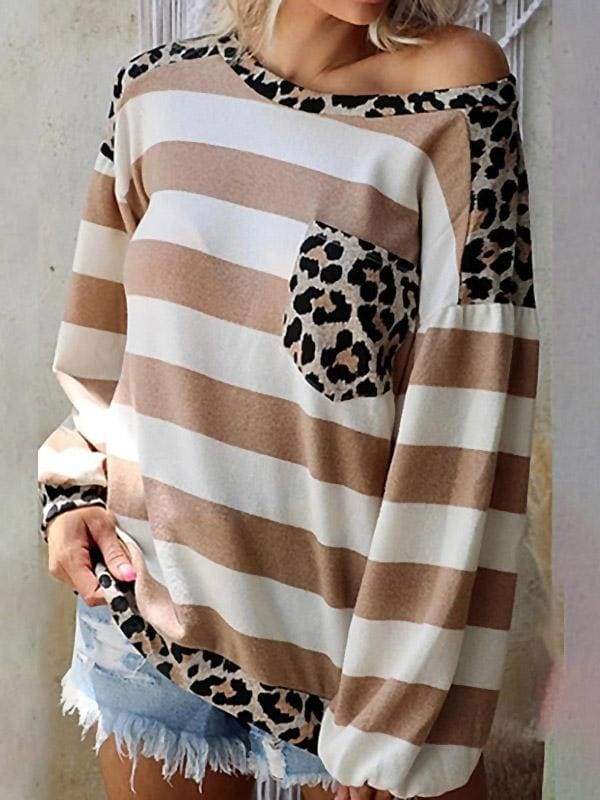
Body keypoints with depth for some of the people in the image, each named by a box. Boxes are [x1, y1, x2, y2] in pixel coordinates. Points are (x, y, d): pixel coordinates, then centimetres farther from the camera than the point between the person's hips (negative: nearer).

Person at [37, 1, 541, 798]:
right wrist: (73, 490, 0)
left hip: (353, 634, -3)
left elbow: (467, 417, -17)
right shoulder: (157, 86, 0)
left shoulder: (452, 100, -14)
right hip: (148, 608, 4)